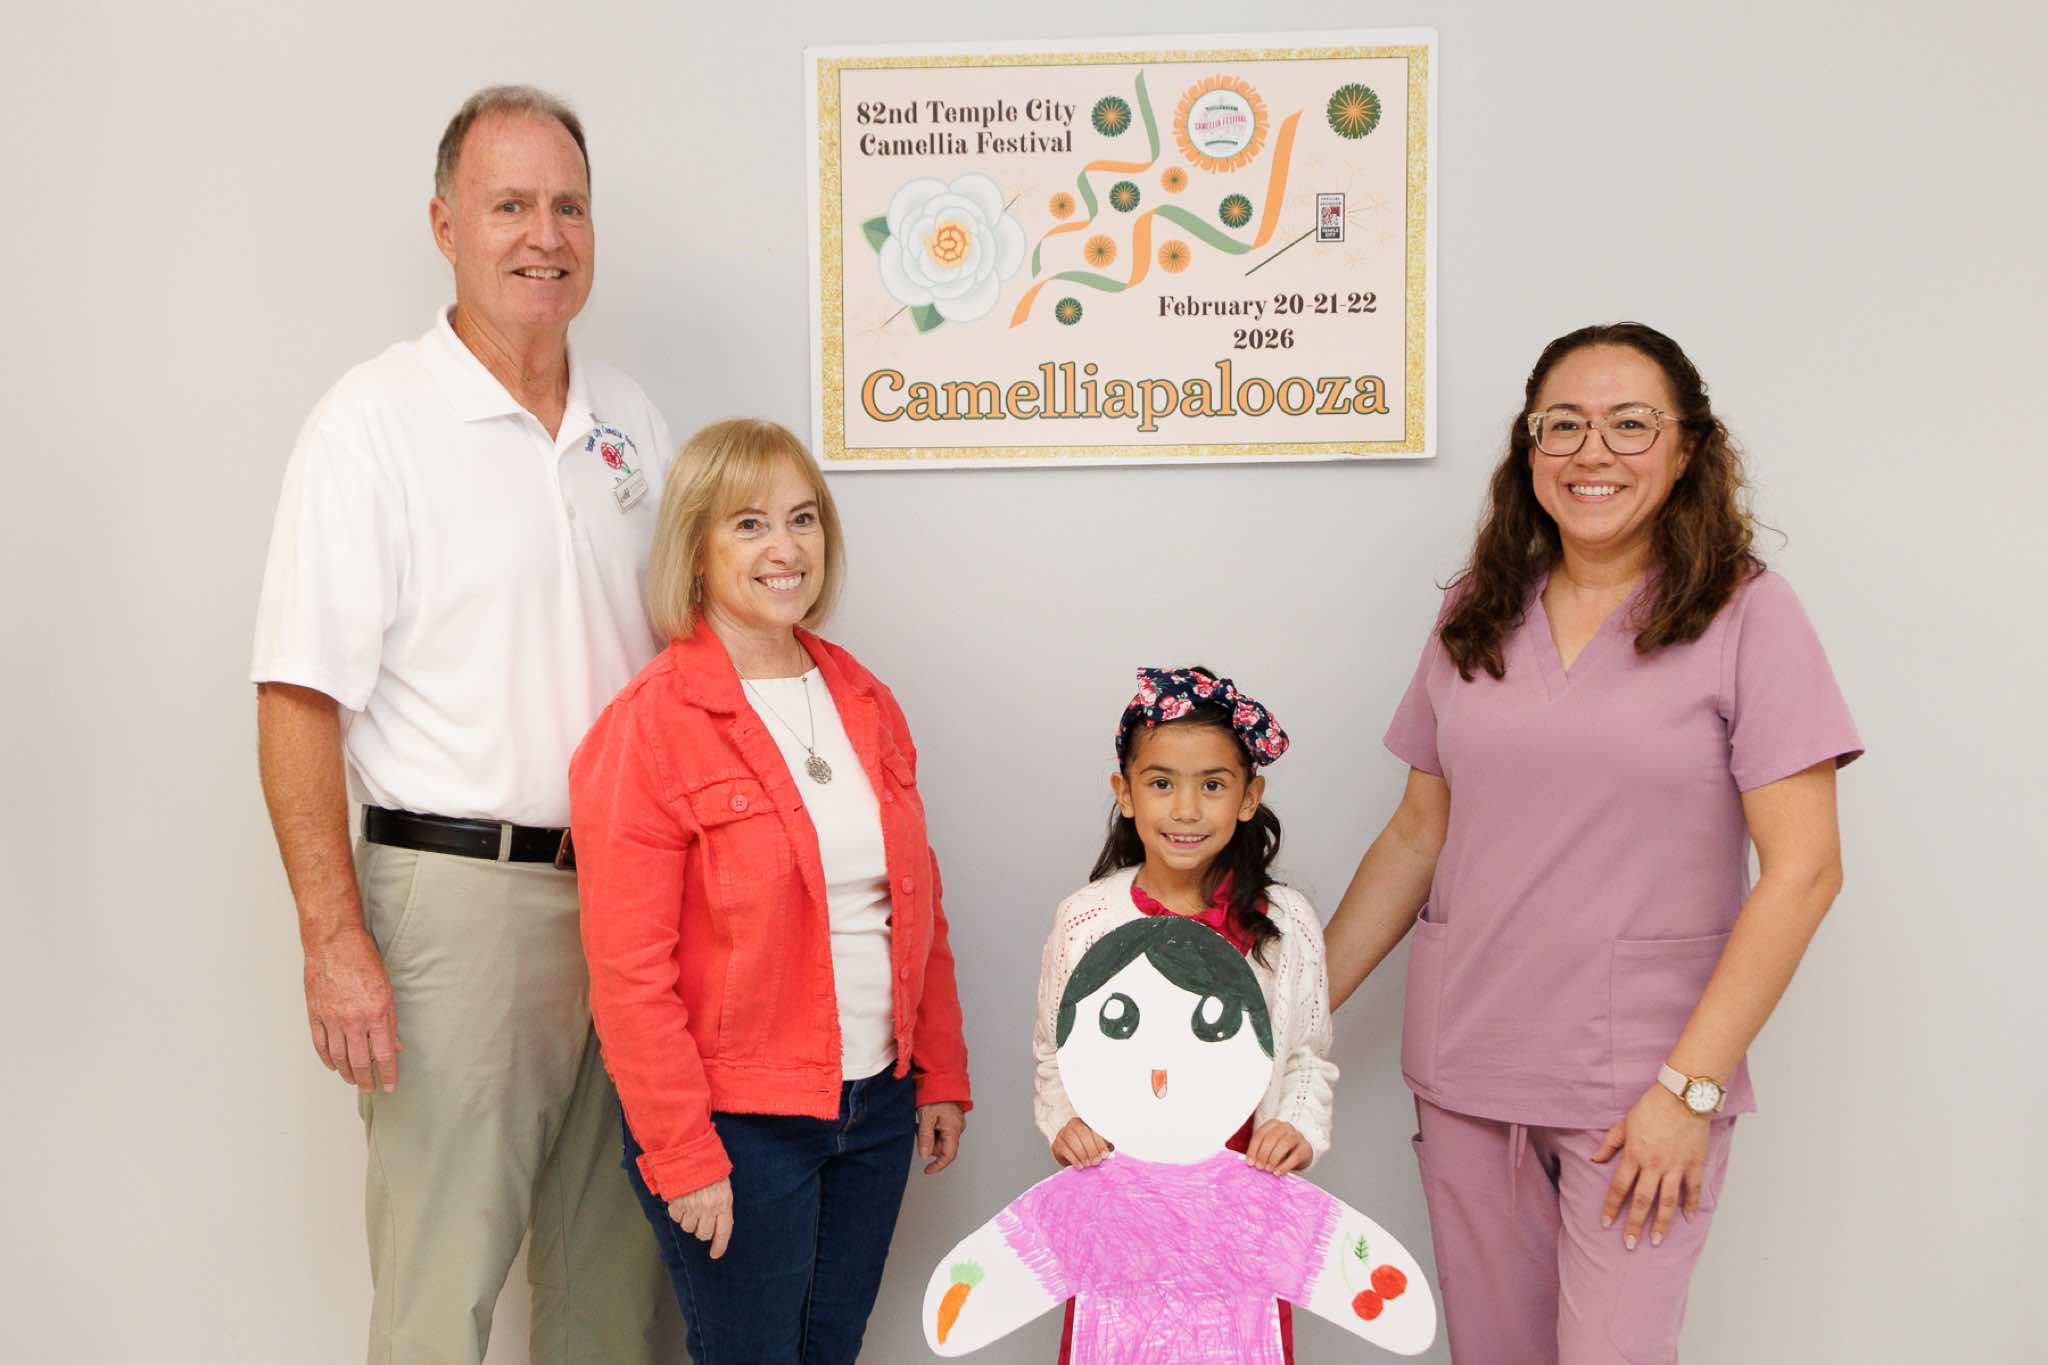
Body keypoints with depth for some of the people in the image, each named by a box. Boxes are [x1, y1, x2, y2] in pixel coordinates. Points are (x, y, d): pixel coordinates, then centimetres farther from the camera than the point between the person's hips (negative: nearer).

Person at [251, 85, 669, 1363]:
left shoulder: (631, 418, 11)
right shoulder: (374, 421, -6)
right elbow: (300, 700, -10)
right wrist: (336, 941, -16)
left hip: (630, 889, 6)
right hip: (459, 889, -5)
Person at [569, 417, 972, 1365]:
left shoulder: (864, 702, 6)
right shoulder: (646, 730, -14)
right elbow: (629, 971, -15)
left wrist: (942, 1073, 10)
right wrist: (683, 1156, -15)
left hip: (878, 1106, 6)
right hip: (740, 1125, -6)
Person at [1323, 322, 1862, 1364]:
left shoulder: (1747, 616, -6)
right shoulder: (1474, 621, 7)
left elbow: (1803, 868, -9)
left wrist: (1690, 1088, -13)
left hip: (1643, 1085, -4)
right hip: (1462, 1074, 4)